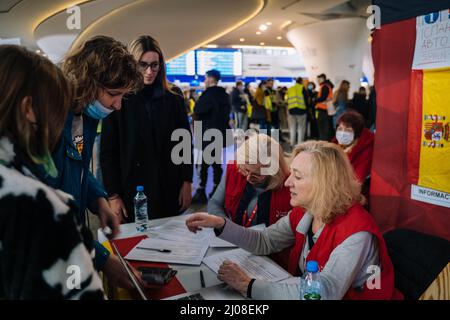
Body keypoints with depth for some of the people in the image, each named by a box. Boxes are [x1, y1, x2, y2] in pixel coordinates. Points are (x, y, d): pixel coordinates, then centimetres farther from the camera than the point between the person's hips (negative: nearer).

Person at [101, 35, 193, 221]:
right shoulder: (119, 99, -4)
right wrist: (113, 195, -6)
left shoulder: (174, 97, 2)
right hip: (132, 190, -1)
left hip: (169, 188, 2)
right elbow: (108, 151, -3)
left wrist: (187, 182, 1)